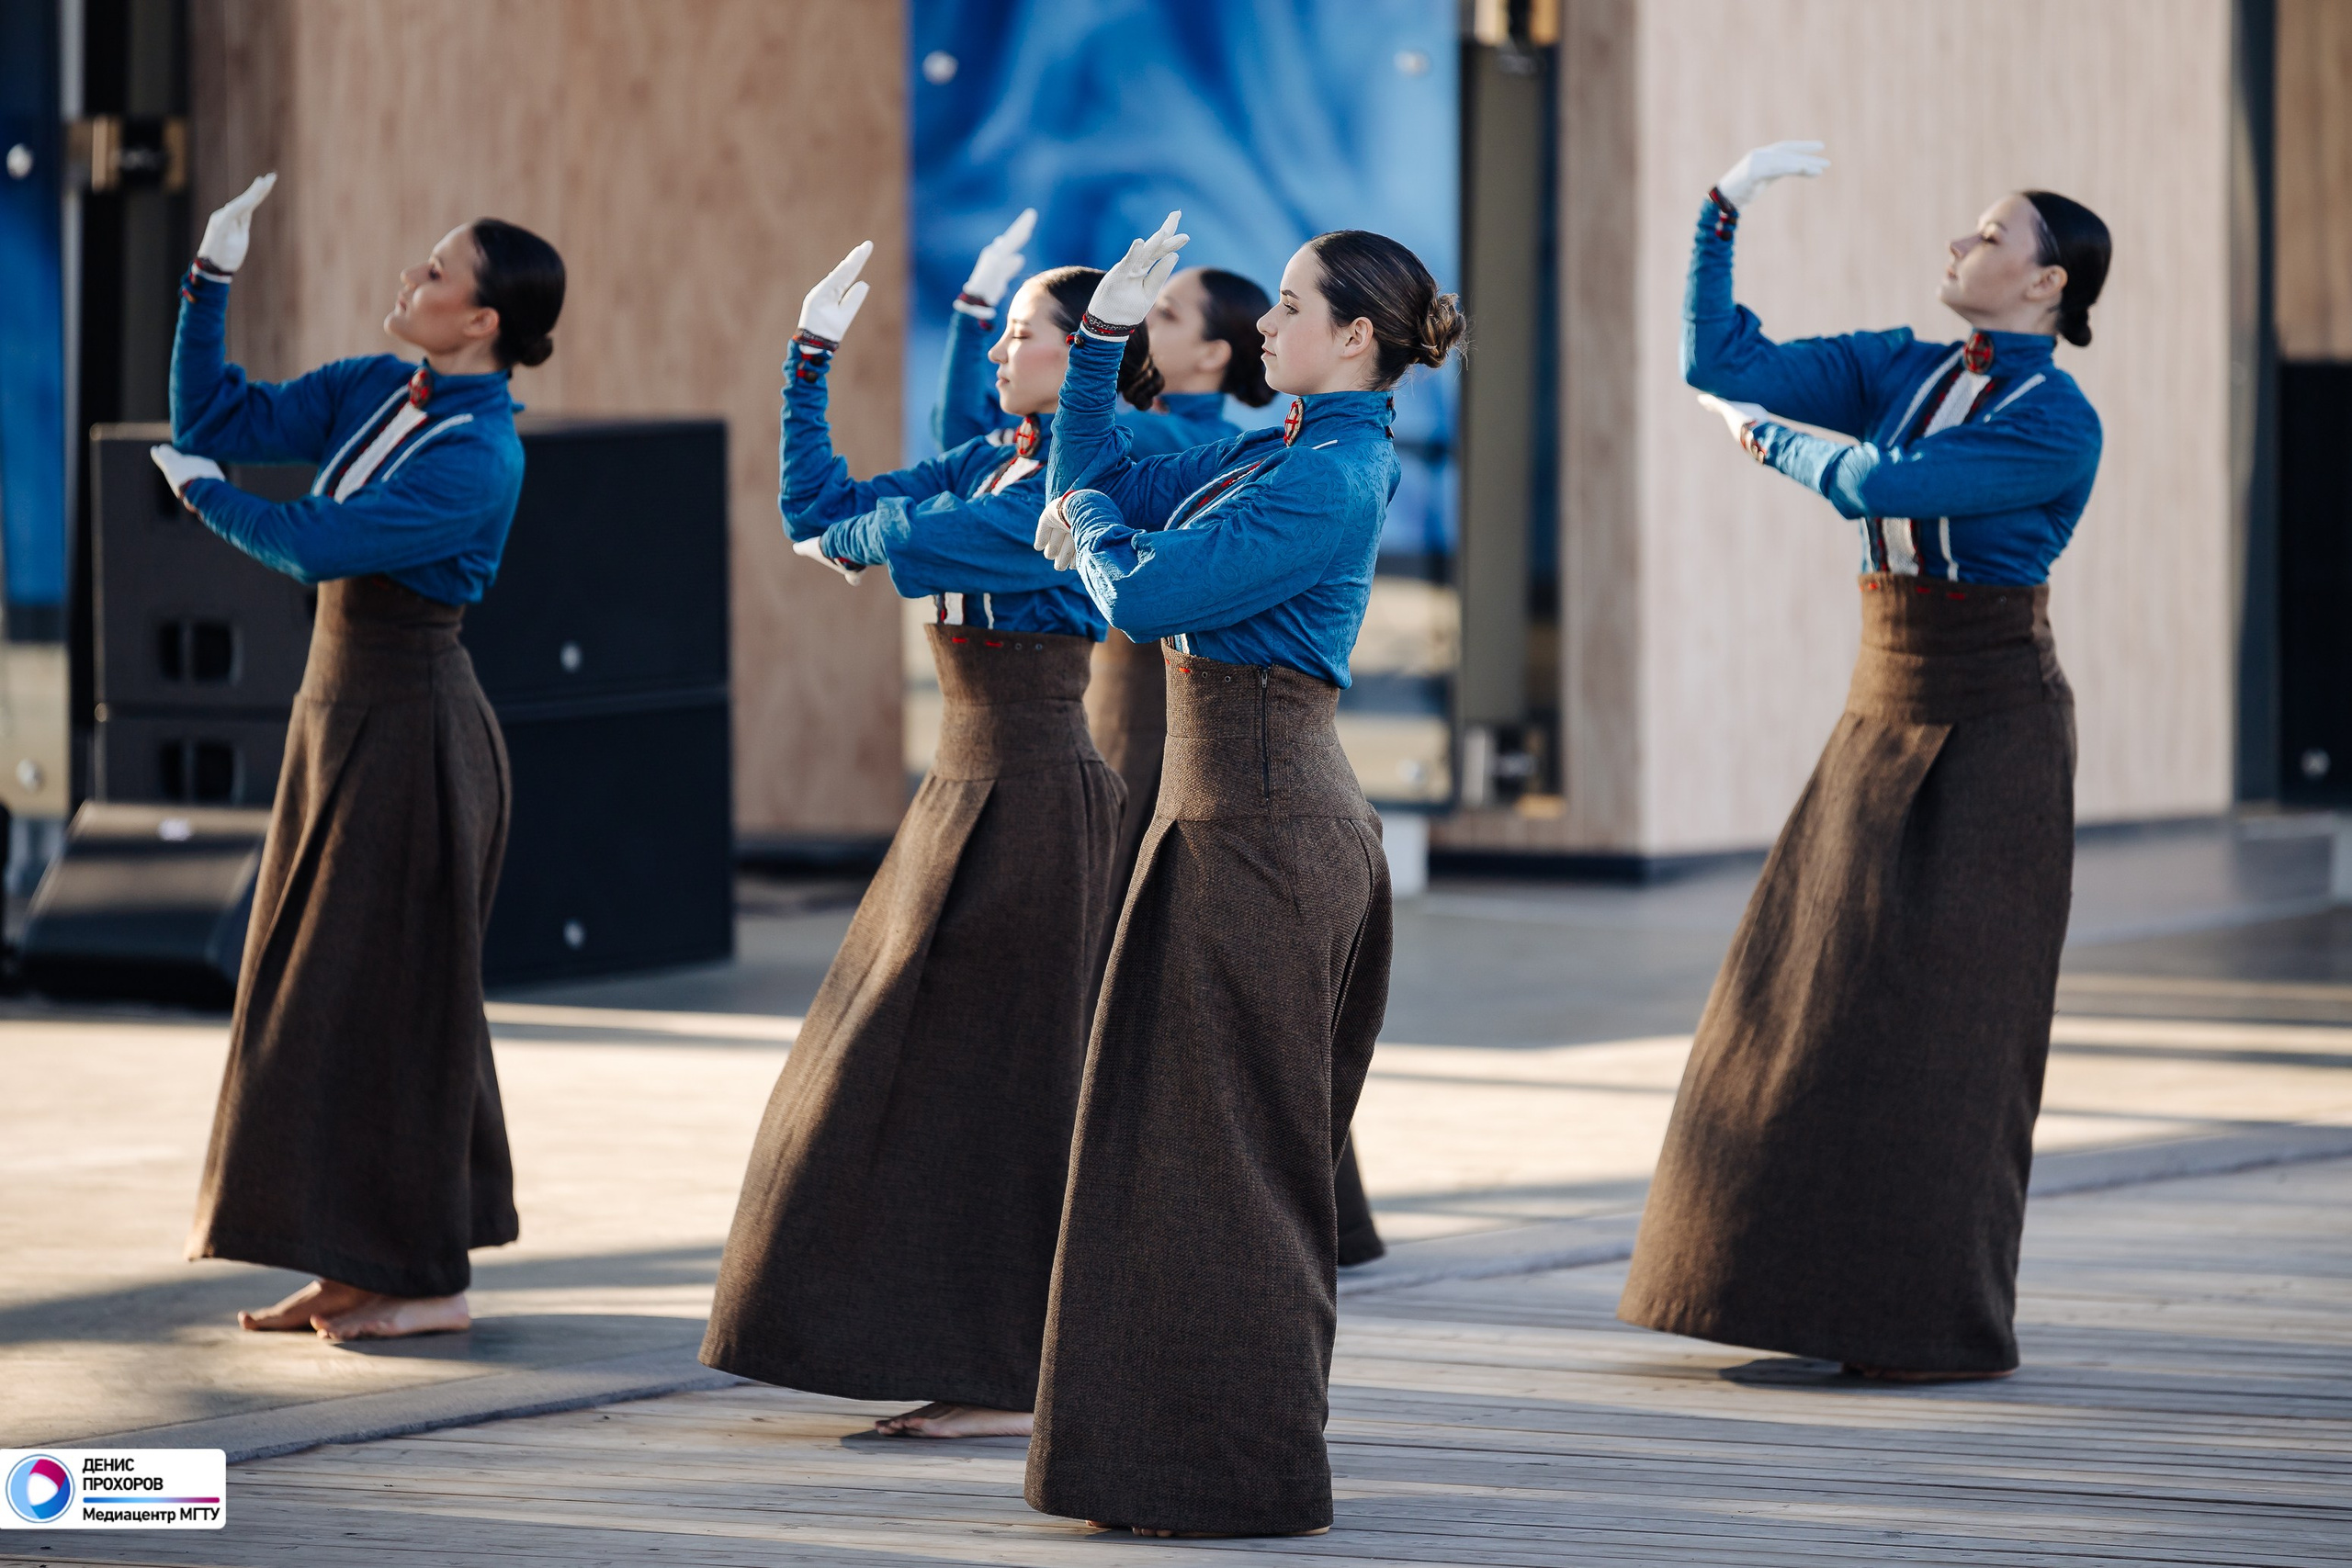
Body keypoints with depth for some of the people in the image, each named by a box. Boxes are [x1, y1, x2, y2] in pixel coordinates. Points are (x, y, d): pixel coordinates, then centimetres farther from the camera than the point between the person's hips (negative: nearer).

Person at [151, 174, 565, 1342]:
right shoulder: (376, 394, 6)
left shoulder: (477, 458, -20)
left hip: (407, 725, -9)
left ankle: (429, 1278, 4)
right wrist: (211, 282, 1)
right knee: (322, 990, 11)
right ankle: (357, 1265, 17)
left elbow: (319, 545, -26)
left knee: (387, 995, -3)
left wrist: (205, 494, -10)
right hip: (342, 708, 9)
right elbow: (216, 422, 9)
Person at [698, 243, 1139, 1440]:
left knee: (994, 1079, -6)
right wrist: (811, 357, 12)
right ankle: (985, 1375, 16)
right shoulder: (994, 464, 13)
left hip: (1033, 802, -9)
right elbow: (816, 506, 15)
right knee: (943, 1081, 11)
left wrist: (856, 534, -6)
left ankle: (1017, 1383, 0)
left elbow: (913, 535, -26)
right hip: (970, 792, 9)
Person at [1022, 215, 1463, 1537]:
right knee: (1248, 1147, 14)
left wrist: (1087, 524, 0)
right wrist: (1106, 336, 15)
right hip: (1278, 808, 10)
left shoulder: (1328, 478, -16)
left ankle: (1248, 1475, 1)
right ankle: (1240, 1450, 20)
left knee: (1230, 1146, -4)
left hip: (1259, 822, -10)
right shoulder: (1281, 455, 14)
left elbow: (1143, 594, -20)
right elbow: (1099, 485, 22)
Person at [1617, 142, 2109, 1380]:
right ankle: (1827, 1290, 17)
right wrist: (1724, 211, -6)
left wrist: (1766, 437, -4)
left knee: (1951, 1015, -6)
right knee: (1825, 995, 8)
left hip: (1992, 723, -7)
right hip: (1882, 715, 7)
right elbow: (1719, 363, 1)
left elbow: (1876, 486, -21)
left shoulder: (2058, 424, -14)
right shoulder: (1896, 371, 8)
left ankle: (1951, 1322, 1)